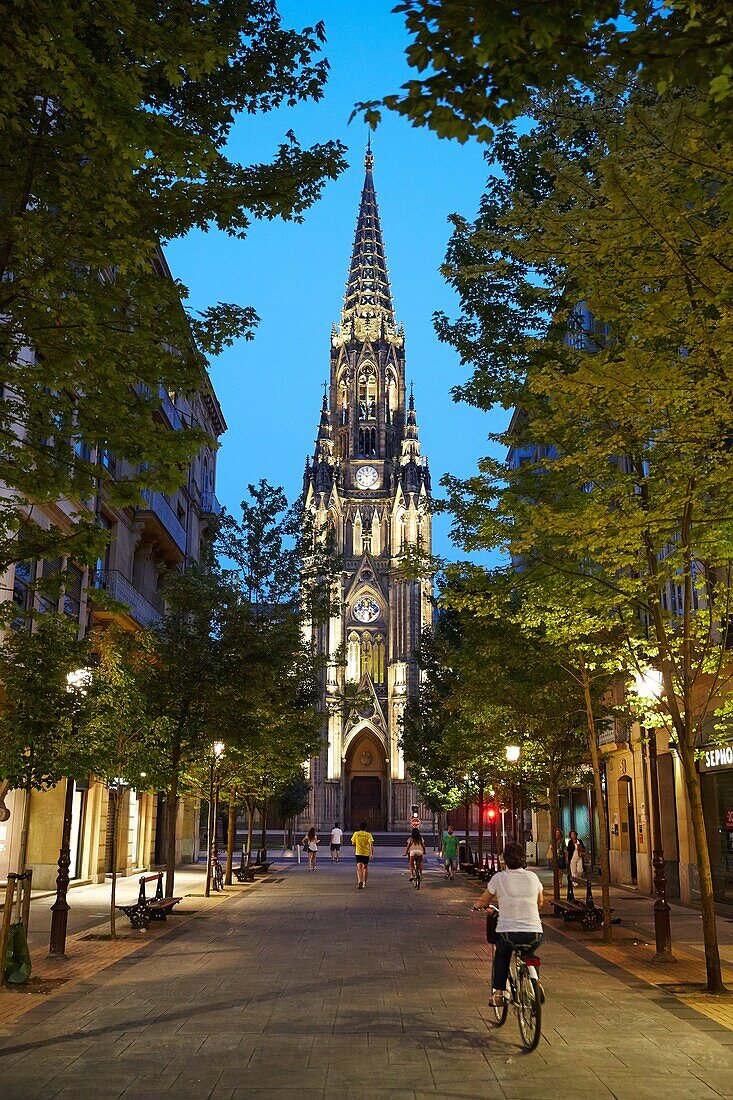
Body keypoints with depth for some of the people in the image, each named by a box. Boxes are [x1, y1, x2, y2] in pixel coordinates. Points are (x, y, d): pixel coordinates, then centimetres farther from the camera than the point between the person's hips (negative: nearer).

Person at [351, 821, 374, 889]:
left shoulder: (356, 834, -2)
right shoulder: (368, 834, -5)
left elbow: (353, 843, 9)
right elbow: (371, 844, -16)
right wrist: (371, 853, -18)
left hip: (358, 853, -1)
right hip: (366, 853, 1)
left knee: (359, 868, -7)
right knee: (365, 867, 18)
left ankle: (360, 881, -30)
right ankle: (364, 883, 26)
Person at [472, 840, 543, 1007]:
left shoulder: (498, 878, -2)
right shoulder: (533, 877, 5)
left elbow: (482, 902, 10)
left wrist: (477, 905, 32)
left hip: (508, 934, -2)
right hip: (534, 935, 2)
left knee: (501, 953, 30)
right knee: (528, 954, 35)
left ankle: (498, 992, 22)